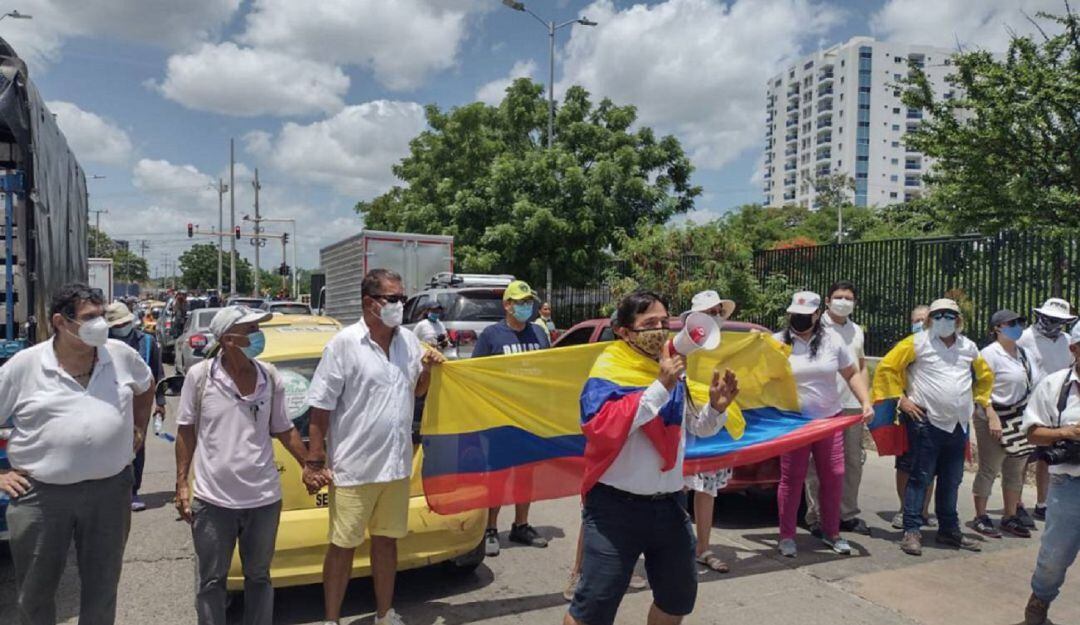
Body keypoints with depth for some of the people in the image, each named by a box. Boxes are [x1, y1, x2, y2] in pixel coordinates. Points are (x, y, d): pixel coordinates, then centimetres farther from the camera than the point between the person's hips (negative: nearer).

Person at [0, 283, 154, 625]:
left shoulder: (121, 355, 0)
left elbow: (146, 384, 21)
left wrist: (139, 429, 17)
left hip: (110, 489, 2)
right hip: (40, 494, -1)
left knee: (102, 589, 14)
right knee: (34, 593, 14)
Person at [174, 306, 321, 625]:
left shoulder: (271, 377, -3)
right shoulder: (199, 376, -8)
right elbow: (186, 430, 1)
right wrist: (182, 483, 0)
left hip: (263, 498, 2)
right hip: (213, 500, -2)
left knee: (258, 577, 17)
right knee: (211, 581, 14)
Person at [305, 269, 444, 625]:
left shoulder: (409, 341, 5)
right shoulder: (344, 344, -11)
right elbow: (320, 406, -11)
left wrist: (427, 368, -1)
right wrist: (315, 458, -13)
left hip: (397, 464, 5)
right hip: (353, 466, -5)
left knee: (386, 540, 17)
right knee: (343, 546, 6)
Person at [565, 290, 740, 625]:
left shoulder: (675, 367, 5)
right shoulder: (610, 370, -14)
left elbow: (699, 426, 15)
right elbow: (601, 427, -30)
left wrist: (716, 407, -8)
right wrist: (660, 387, -29)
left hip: (669, 504, 7)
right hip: (617, 506, -6)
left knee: (679, 598, 22)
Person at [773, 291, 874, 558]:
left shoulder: (832, 340, 2)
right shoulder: (778, 342, -4)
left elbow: (852, 374, 8)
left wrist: (866, 402, -4)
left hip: (830, 419, 3)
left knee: (834, 476, 7)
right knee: (792, 479, 2)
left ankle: (831, 533, 25)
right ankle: (787, 536, 14)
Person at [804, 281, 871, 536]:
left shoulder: (857, 331, 16)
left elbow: (861, 367, 23)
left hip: (852, 405, 6)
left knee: (853, 461, 12)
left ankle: (848, 513, 24)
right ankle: (816, 517, 6)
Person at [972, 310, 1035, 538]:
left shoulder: (1021, 352, 11)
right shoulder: (990, 353, -10)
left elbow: (1027, 384, 17)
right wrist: (992, 417, -21)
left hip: (1019, 419, 7)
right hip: (994, 420, -7)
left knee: (1015, 471, 12)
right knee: (989, 470, -1)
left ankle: (1010, 517, 23)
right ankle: (980, 518, 8)